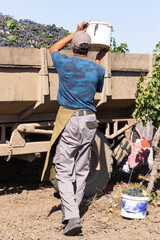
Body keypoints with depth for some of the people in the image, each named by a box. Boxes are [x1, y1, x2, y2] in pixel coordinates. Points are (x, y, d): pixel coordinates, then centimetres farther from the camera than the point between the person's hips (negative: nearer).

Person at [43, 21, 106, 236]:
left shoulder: (65, 64, -5)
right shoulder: (97, 69, 1)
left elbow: (53, 49, 18)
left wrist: (75, 33, 24)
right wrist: (98, 60, 31)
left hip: (69, 121, -3)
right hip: (89, 121, 4)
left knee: (64, 171, -2)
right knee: (82, 170, 14)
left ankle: (71, 217, -14)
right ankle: (73, 209, 26)